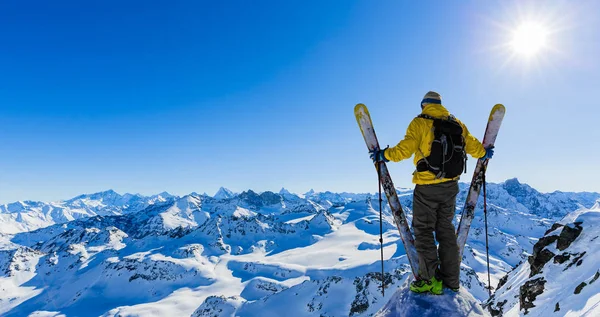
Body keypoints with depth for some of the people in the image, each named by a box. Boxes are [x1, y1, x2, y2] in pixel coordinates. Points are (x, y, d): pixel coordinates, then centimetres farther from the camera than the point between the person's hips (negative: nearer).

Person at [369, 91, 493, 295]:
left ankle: (429, 280, 1)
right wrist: (484, 153, 36)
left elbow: (405, 149, -17)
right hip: (450, 186, 6)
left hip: (427, 187, -6)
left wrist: (384, 155, -3)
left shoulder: (420, 123, -8)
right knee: (446, 229, 16)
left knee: (423, 230, 4)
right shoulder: (457, 124, 9)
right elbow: (473, 147, 15)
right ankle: (451, 280, 20)